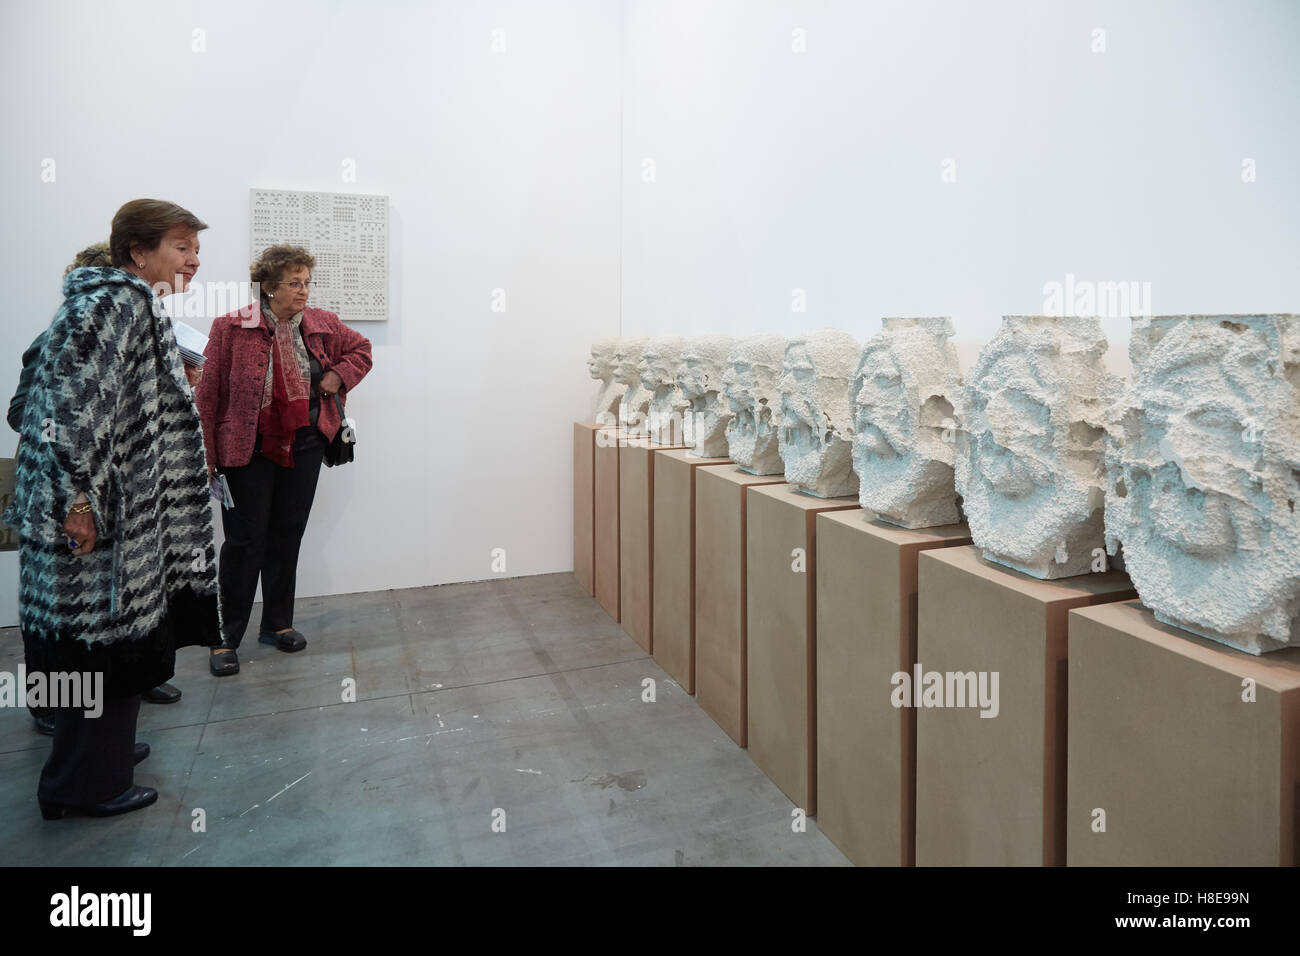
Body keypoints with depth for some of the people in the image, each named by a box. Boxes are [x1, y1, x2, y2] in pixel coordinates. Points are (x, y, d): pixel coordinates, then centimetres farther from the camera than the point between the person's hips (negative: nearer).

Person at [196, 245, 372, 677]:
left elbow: (360, 349, 21)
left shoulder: (322, 324, 4)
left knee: (288, 535, 12)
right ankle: (225, 637, 14)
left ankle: (278, 624, 27)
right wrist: (206, 455, -9)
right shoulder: (231, 329, -9)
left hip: (304, 446, 4)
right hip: (249, 450, -4)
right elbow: (208, 394, -7)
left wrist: (337, 377, 3)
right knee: (246, 539, -1)